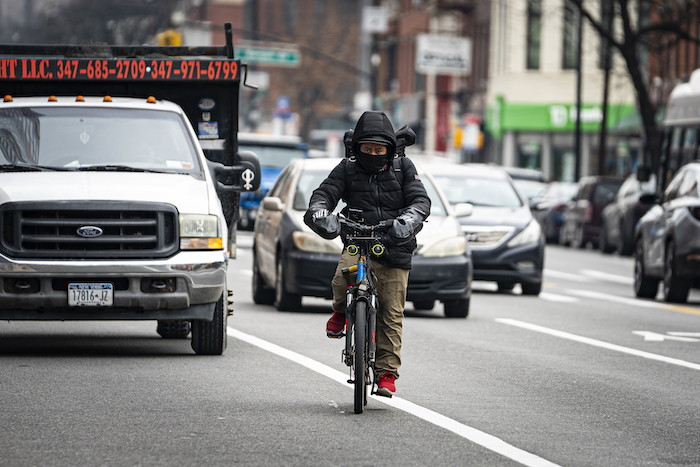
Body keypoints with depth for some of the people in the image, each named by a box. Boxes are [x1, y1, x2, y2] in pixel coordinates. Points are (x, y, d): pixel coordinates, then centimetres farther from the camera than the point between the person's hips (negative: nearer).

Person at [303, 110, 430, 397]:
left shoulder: (402, 168, 4)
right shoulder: (347, 169, 4)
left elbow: (421, 199, -5)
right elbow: (325, 193, -5)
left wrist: (408, 220, -27)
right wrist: (319, 213, -29)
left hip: (395, 248, 1)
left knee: (391, 314, -1)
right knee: (344, 276, -34)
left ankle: (387, 373, 9)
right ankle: (341, 311, 0)